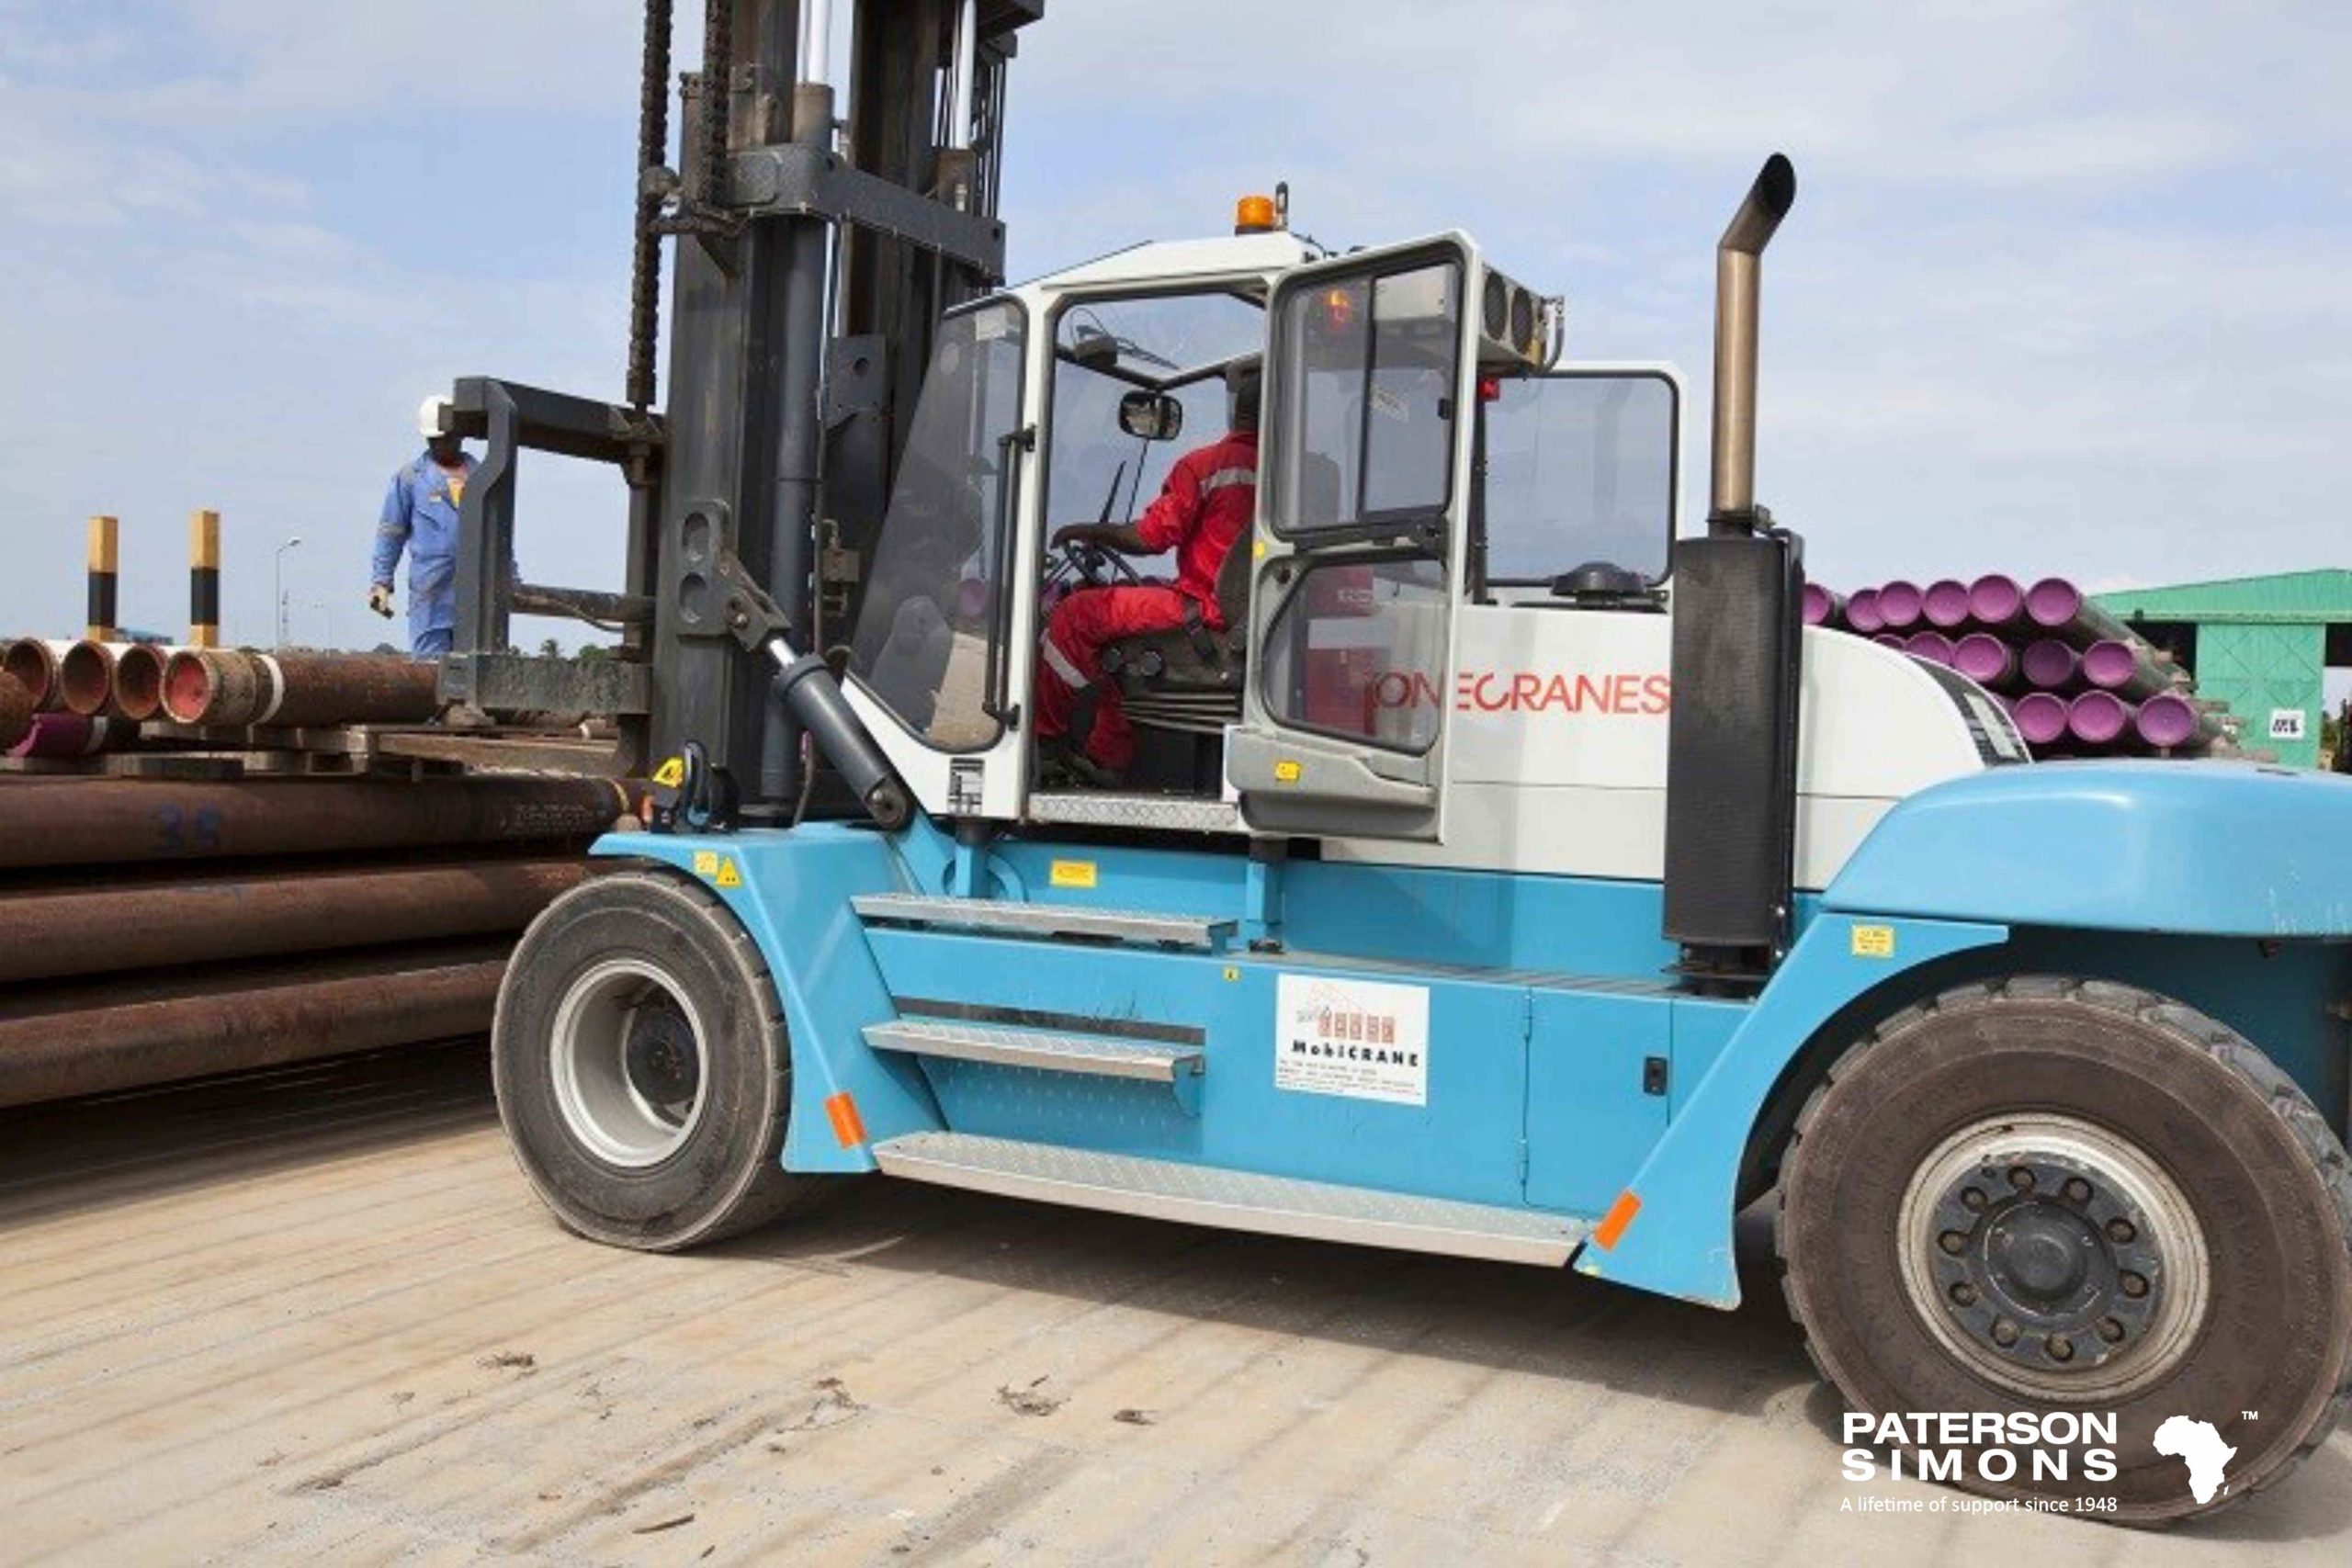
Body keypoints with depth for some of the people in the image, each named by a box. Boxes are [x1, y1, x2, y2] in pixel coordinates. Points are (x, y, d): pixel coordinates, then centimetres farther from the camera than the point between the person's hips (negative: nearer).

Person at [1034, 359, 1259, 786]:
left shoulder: (1204, 466, -12)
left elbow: (1151, 538, -11)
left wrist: (1087, 531, 4)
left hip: (1205, 610, -8)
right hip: (1249, 616, 8)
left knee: (1074, 615, -1)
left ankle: (1043, 734, 8)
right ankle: (1108, 757, 28)